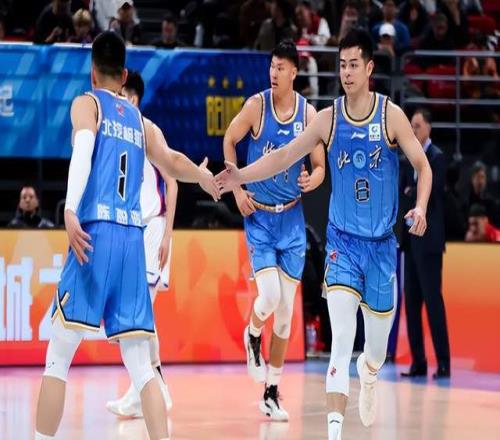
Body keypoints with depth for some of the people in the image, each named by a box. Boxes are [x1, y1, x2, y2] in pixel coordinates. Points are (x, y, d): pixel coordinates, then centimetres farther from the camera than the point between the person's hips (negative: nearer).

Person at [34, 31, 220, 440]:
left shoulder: (86, 103, 8)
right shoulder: (142, 122, 21)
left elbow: (83, 150, -11)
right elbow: (171, 163, 7)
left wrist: (70, 211, -24)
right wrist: (203, 176, 29)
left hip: (96, 230, -4)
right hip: (133, 237, 4)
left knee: (58, 356, 1)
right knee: (140, 364, 5)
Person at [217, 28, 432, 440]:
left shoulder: (390, 114, -6)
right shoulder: (329, 118, -3)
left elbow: (423, 165, -4)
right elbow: (285, 155, -4)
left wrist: (420, 207, -21)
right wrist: (241, 176, -17)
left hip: (382, 241, 1)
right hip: (342, 239, -1)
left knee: (379, 330, 13)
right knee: (341, 338, -15)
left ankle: (369, 371, 50)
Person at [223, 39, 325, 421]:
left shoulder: (309, 114, -5)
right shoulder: (257, 106, -9)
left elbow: (320, 167, 3)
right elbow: (229, 141, 5)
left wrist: (312, 181, -20)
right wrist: (237, 188, -3)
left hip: (292, 218, 2)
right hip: (259, 216, -2)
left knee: (286, 310, 3)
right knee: (269, 298, -18)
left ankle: (272, 393, 14)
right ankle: (252, 336, 19)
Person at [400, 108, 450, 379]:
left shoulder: (437, 157, -7)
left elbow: (429, 193, -17)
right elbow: (403, 190, 13)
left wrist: (410, 192, -3)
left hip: (429, 238, -8)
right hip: (411, 237, 8)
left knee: (432, 299, -10)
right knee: (411, 301, 7)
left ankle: (443, 362, -8)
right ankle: (418, 362, 11)